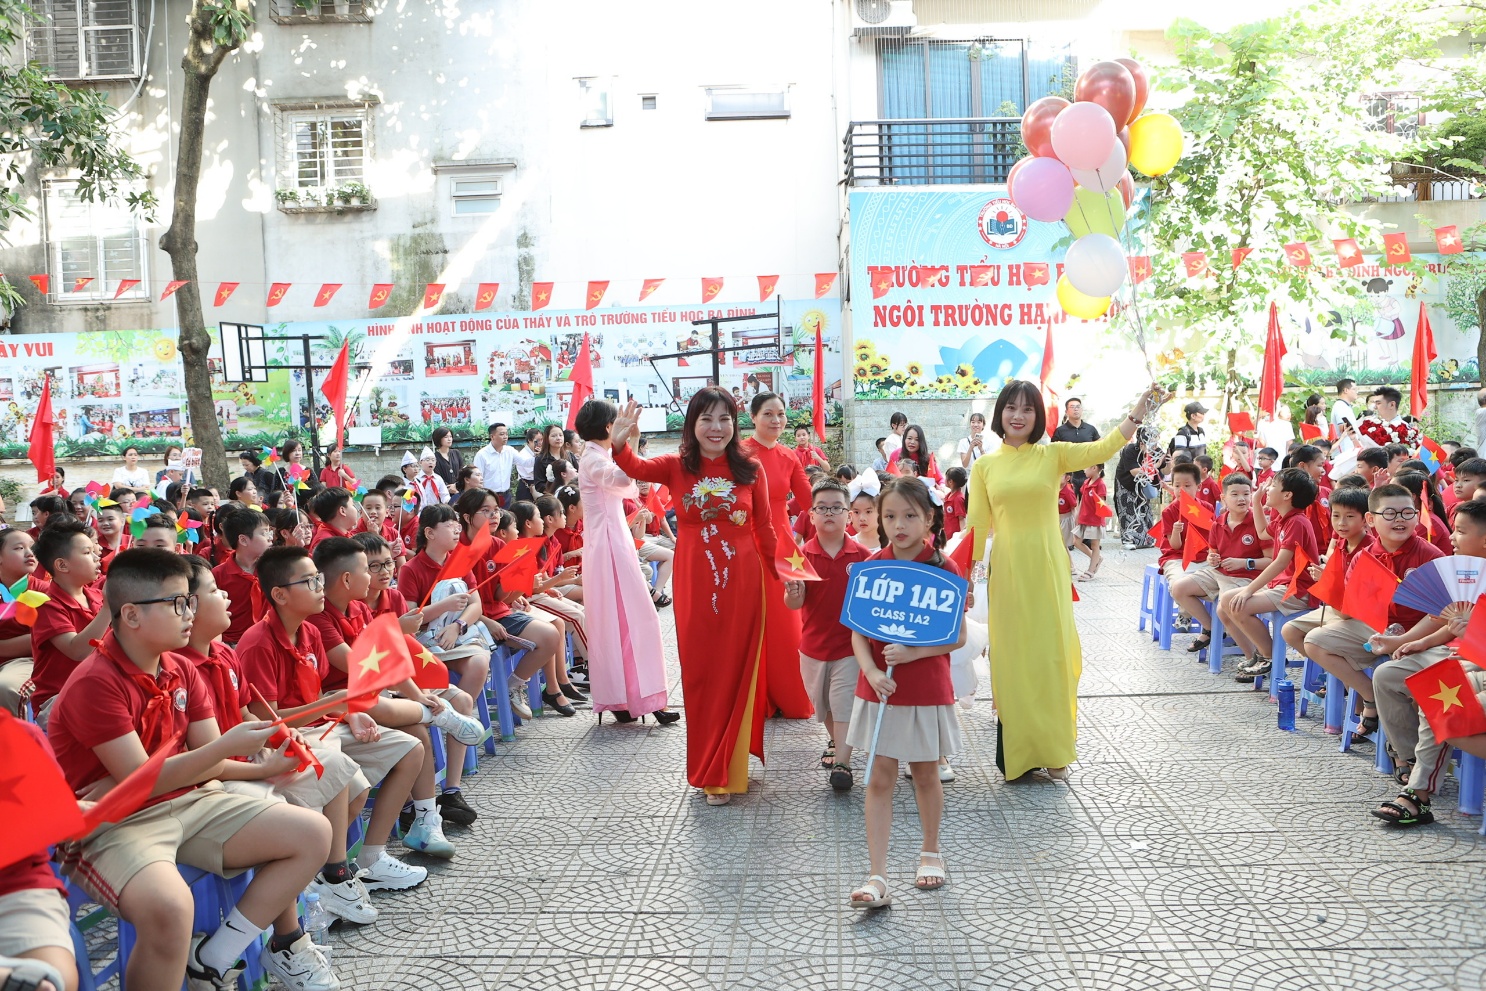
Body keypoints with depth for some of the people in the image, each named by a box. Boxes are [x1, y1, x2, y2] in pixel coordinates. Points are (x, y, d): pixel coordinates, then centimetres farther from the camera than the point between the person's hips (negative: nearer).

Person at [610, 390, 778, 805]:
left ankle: (726, 771, 18)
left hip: (742, 583, 0)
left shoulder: (750, 470, 0)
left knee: (736, 671, 5)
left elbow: (764, 530, 7)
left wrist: (784, 574, 7)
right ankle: (711, 768, 22)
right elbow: (635, 469, -20)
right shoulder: (677, 467, -2)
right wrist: (619, 444, -41)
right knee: (700, 671, 6)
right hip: (694, 585, 0)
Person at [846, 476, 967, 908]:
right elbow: (858, 632, 0)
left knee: (925, 775, 14)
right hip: (880, 688, 2)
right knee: (880, 779, 2)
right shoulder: (871, 566, -1)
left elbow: (958, 636, -8)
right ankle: (877, 877, 5)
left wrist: (912, 653, -21)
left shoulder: (943, 568, -9)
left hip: (927, 689, -2)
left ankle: (930, 852, 37)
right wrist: (871, 671, -17)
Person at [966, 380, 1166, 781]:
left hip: (1047, 570, 0)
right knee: (1012, 656, 5)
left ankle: (1054, 751, 17)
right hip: (1007, 571, 0)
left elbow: (1101, 449, -13)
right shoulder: (985, 466, 4)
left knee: (1051, 653, 4)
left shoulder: (1053, 456, 3)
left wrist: (1137, 414, -25)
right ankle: (1017, 752, 16)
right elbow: (977, 526, 5)